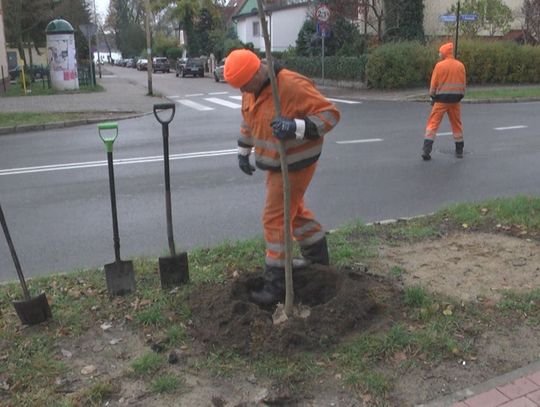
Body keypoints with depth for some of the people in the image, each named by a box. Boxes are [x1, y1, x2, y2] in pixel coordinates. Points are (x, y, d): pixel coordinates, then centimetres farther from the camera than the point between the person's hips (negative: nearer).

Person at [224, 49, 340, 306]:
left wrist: (297, 127, -40)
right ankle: (317, 255, 44)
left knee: (275, 218, -6)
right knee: (294, 209, 23)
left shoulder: (293, 86, -28)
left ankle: (275, 286, 4)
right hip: (274, 162, 9)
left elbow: (330, 114, -27)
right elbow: (248, 121, 17)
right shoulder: (251, 88, -1)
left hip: (295, 164, -9)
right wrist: (243, 151, 19)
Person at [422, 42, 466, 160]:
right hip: (455, 98, 3)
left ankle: (426, 150, -10)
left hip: (441, 98, -3)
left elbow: (434, 83, -4)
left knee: (433, 123, 0)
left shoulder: (439, 65, -7)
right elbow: (463, 84, 7)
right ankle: (459, 150, 22)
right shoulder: (460, 65, 3)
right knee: (457, 123, 15)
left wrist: (433, 97, 9)